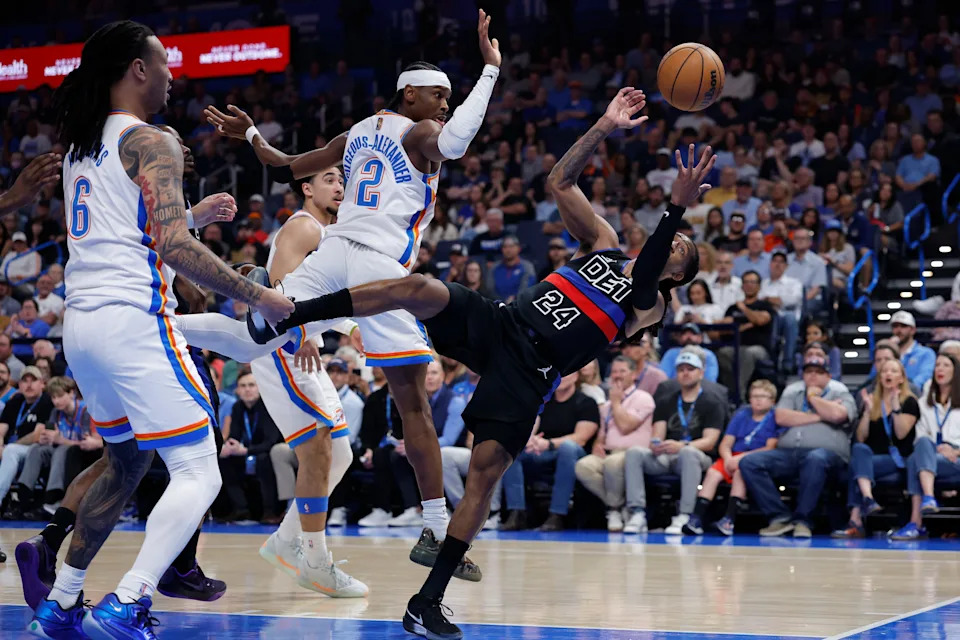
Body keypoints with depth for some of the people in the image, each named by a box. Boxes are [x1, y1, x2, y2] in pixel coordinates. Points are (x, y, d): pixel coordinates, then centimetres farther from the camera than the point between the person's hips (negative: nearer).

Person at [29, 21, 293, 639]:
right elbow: (174, 247, -19)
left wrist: (195, 213, 37)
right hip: (134, 322, -9)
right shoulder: (151, 142, -9)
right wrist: (258, 297, -12)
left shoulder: (80, 147, 17)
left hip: (81, 324, 9)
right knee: (199, 473, -5)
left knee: (128, 463, 24)